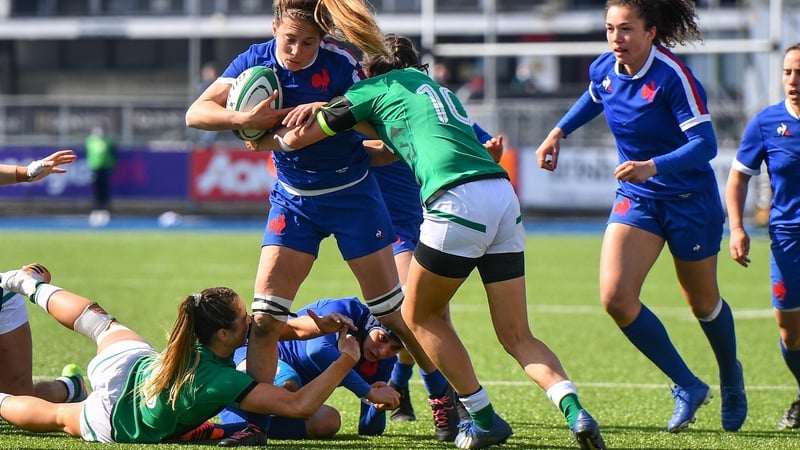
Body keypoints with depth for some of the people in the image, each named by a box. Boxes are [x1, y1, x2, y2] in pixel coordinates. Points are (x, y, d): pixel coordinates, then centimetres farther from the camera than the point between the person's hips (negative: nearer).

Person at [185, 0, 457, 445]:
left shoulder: (341, 64, -19)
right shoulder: (256, 62, -11)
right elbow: (196, 113, -14)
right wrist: (244, 118, -32)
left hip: (353, 194, -3)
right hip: (293, 199, 3)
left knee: (393, 311, 3)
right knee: (265, 316, -8)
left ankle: (446, 398, 19)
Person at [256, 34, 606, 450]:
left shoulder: (377, 88, 13)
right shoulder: (434, 87, 31)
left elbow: (297, 138, 19)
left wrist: (265, 139, 39)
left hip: (459, 201, -6)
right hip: (503, 196, 6)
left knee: (420, 316, 16)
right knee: (517, 337, 7)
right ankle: (574, 411, -16)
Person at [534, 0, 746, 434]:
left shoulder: (673, 76, -24)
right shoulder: (603, 69, -6)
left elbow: (705, 143, -30)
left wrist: (653, 166, -43)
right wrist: (559, 132, 19)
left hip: (690, 200, -5)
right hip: (636, 200, 5)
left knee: (703, 303, 13)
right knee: (615, 297, -14)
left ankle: (731, 378, 45)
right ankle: (687, 386, 1)